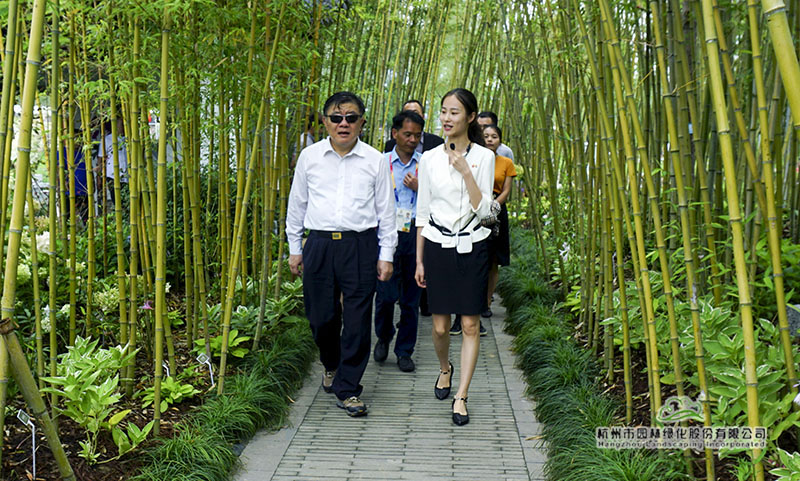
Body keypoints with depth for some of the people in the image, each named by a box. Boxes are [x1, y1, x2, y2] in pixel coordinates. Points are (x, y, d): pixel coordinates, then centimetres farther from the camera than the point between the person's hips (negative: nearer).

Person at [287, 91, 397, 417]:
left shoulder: (374, 160, 4)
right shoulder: (310, 157, 7)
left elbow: (385, 210, 8)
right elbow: (297, 204, 14)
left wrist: (386, 255, 5)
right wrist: (294, 249, 13)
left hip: (361, 246, -1)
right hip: (319, 245, 1)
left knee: (358, 320, -1)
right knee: (321, 317, 8)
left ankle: (347, 388, 13)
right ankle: (331, 365, 39)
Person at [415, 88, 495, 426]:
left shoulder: (484, 157, -2)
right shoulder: (429, 158, 3)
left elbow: (484, 209, -9)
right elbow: (423, 212, 7)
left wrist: (465, 172, -18)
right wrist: (419, 260, 6)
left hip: (472, 247, -1)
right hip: (438, 246, 2)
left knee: (470, 325, 0)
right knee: (440, 326, 5)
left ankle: (460, 397, 10)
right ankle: (444, 369, 37)